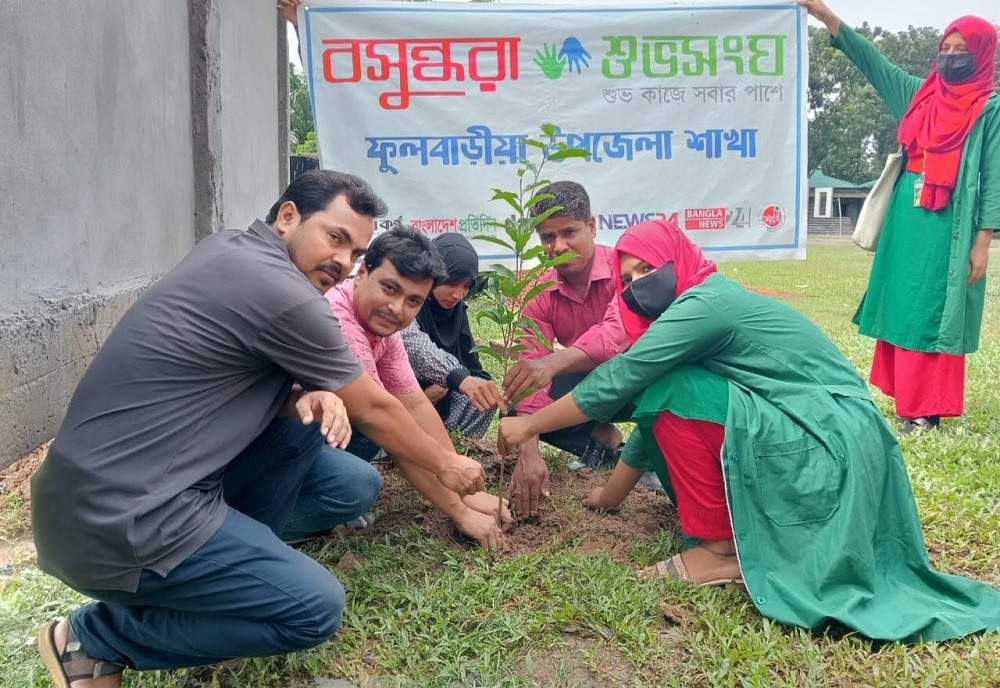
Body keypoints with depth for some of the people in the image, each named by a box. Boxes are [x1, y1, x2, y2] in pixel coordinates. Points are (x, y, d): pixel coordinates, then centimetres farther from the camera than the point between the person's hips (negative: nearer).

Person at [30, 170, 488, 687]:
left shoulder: (226, 251, 8)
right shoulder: (284, 294, -19)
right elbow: (372, 410, -6)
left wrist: (310, 397, -10)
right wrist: (446, 466, 10)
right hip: (117, 519, -9)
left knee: (309, 414, 9)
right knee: (317, 607, -10)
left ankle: (239, 560, 15)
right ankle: (96, 636, 3)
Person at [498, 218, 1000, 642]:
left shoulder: (704, 302, -15)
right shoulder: (703, 309, 13)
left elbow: (617, 380, -18)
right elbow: (653, 413, 17)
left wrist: (528, 426, -7)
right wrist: (609, 496, 21)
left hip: (828, 451, -10)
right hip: (831, 447, 10)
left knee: (672, 391, -19)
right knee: (668, 409, 10)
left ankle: (722, 548, -8)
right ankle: (741, 528, 12)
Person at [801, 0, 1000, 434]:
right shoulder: (919, 95, 13)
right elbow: (871, 62, 11)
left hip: (948, 226, -6)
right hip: (906, 220, 6)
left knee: (933, 314, -4)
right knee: (902, 309, 8)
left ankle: (926, 410, 2)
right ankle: (908, 400, 17)